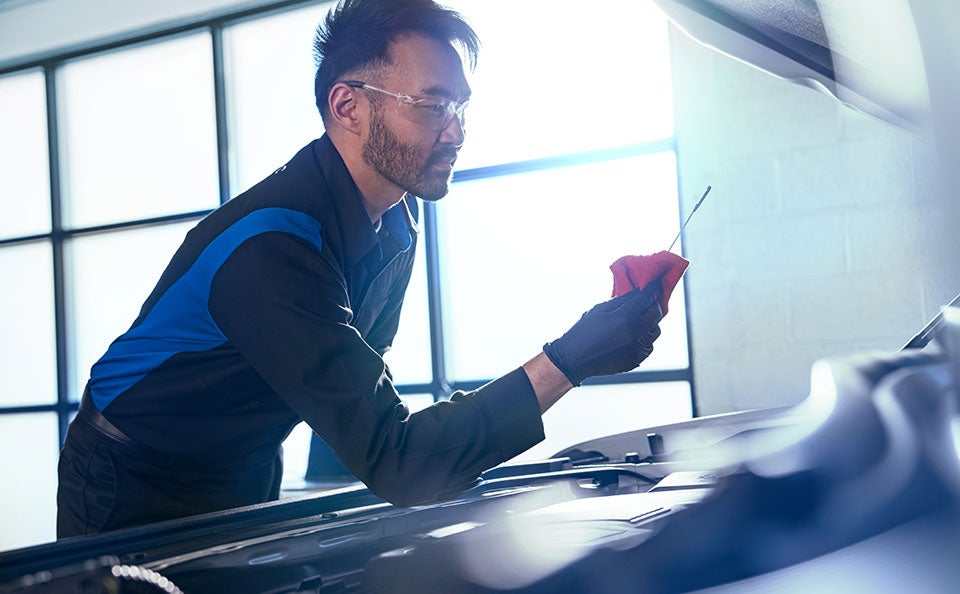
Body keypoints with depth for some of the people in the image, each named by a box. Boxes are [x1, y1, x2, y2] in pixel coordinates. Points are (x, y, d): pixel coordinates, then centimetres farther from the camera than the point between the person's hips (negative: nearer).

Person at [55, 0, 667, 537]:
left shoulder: (396, 222, -4)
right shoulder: (269, 249, -35)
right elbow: (394, 466, -38)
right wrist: (570, 359, -40)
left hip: (244, 492, 8)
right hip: (134, 497, -7)